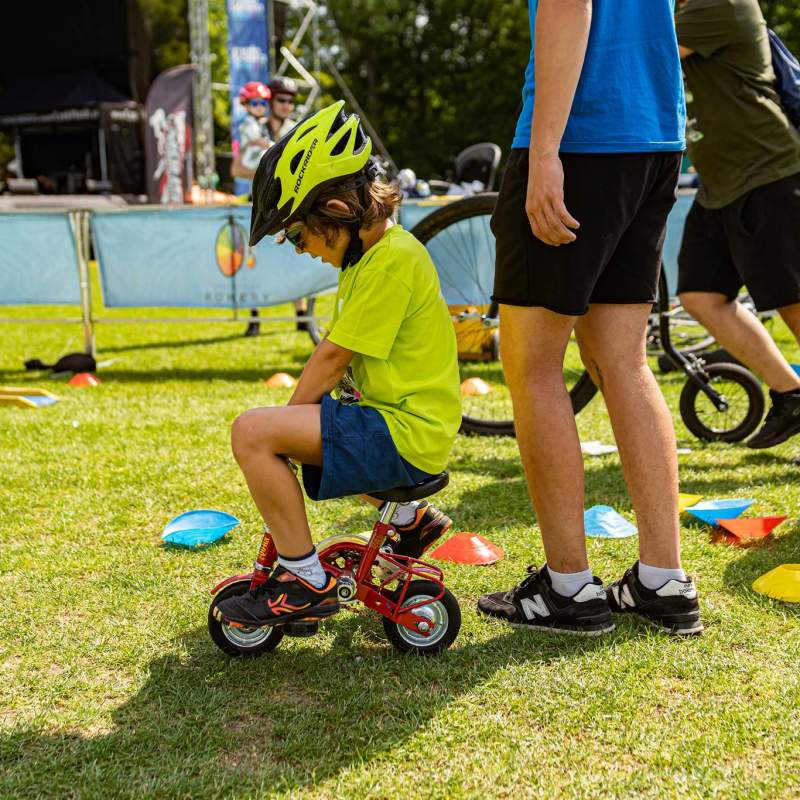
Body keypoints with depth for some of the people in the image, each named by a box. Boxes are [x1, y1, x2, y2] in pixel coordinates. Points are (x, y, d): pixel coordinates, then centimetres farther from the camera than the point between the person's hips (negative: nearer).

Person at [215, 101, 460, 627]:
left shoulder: (393, 259, -17)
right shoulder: (371, 254, 13)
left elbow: (333, 358, -16)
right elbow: (334, 354, 15)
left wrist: (283, 423, -6)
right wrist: (289, 425, 9)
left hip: (407, 434, -11)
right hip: (392, 415, 11)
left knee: (252, 432, -19)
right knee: (291, 434, 30)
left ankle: (308, 582, -9)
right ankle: (409, 519, 30)